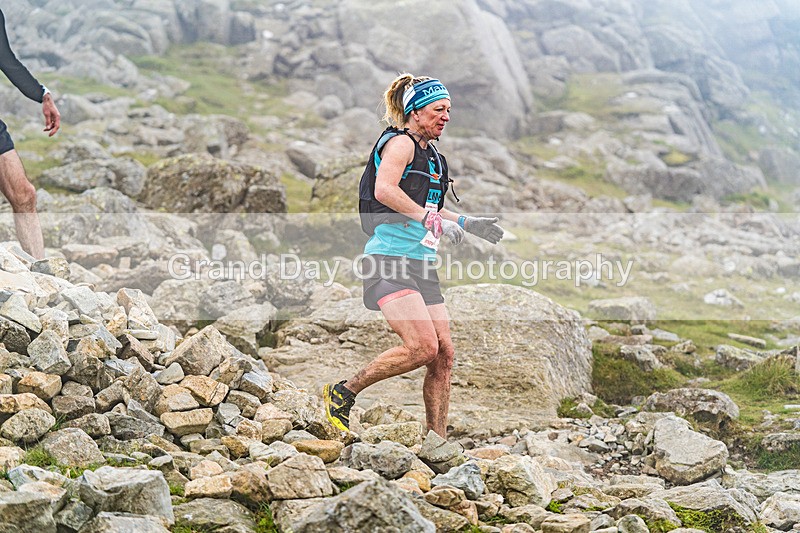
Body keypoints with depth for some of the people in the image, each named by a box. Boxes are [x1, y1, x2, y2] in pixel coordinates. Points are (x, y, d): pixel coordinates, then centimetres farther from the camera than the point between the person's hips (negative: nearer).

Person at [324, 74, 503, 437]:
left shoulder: (431, 156, 22)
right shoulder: (400, 142, -5)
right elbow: (384, 190, -23)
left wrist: (467, 224, 27)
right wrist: (431, 220, -26)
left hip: (421, 264, 9)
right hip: (389, 259, -9)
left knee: (443, 354, 1)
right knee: (422, 347, -21)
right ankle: (342, 393, -6)